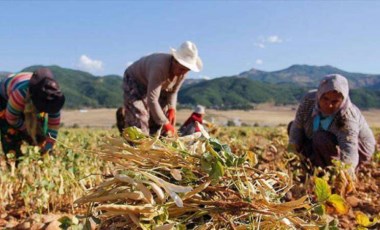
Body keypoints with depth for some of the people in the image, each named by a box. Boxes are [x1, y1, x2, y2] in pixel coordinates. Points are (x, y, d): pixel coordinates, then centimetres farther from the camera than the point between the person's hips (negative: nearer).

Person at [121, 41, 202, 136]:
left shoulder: (182, 72, -18)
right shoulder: (160, 67, -41)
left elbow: (173, 92, -1)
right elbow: (152, 100, -43)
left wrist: (171, 108, -19)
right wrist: (165, 123, -40)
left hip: (153, 86, 7)